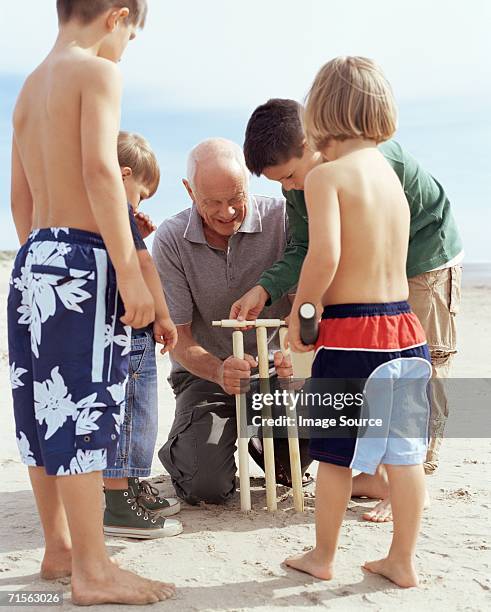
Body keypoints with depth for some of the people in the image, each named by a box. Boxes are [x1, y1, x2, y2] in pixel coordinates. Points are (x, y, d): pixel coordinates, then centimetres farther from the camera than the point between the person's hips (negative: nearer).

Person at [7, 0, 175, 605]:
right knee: (82, 412, -6)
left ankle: (59, 547, 25)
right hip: (82, 260, -9)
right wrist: (130, 272, -19)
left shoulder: (31, 86, 19)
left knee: (46, 411, 12)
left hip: (34, 259, 9)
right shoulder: (99, 71, -6)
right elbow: (100, 172, -19)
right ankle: (92, 571, 2)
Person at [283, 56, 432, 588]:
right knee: (404, 452, 12)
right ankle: (401, 562, 23)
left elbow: (324, 255, -22)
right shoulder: (388, 170, 13)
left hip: (350, 333, -6)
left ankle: (322, 557, 25)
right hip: (405, 327, 7)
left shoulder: (326, 175, -9)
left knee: (335, 454, 9)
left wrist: (299, 313, -6)